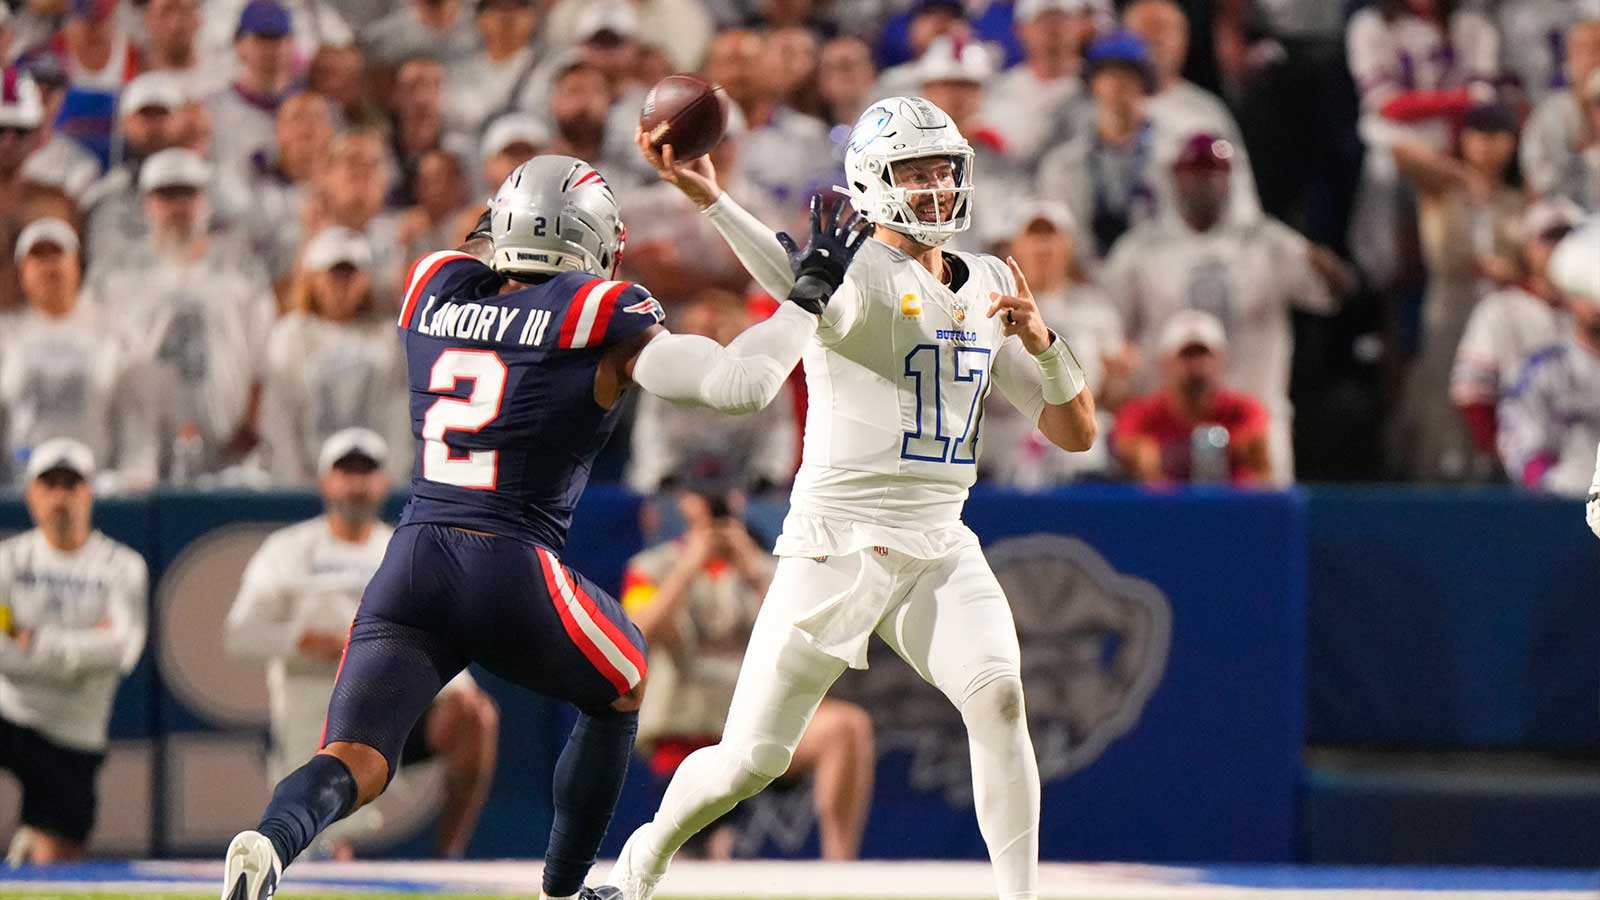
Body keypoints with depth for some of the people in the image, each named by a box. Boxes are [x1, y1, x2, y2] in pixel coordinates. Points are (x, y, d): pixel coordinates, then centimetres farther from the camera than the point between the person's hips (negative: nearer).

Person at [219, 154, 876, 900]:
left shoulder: (435, 292, 12)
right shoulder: (598, 321, -1)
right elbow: (739, 384, -10)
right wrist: (810, 297, 4)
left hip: (411, 563, 3)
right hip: (515, 572, -3)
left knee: (353, 767, -4)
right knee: (621, 689, 28)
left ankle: (270, 840, -37)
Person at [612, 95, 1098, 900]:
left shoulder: (990, 287, 9)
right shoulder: (859, 274, -9)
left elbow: (1075, 433, 10)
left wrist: (1040, 341, -10)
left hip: (941, 548, 4)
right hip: (835, 544, -4)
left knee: (997, 696, -23)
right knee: (751, 759, 1)